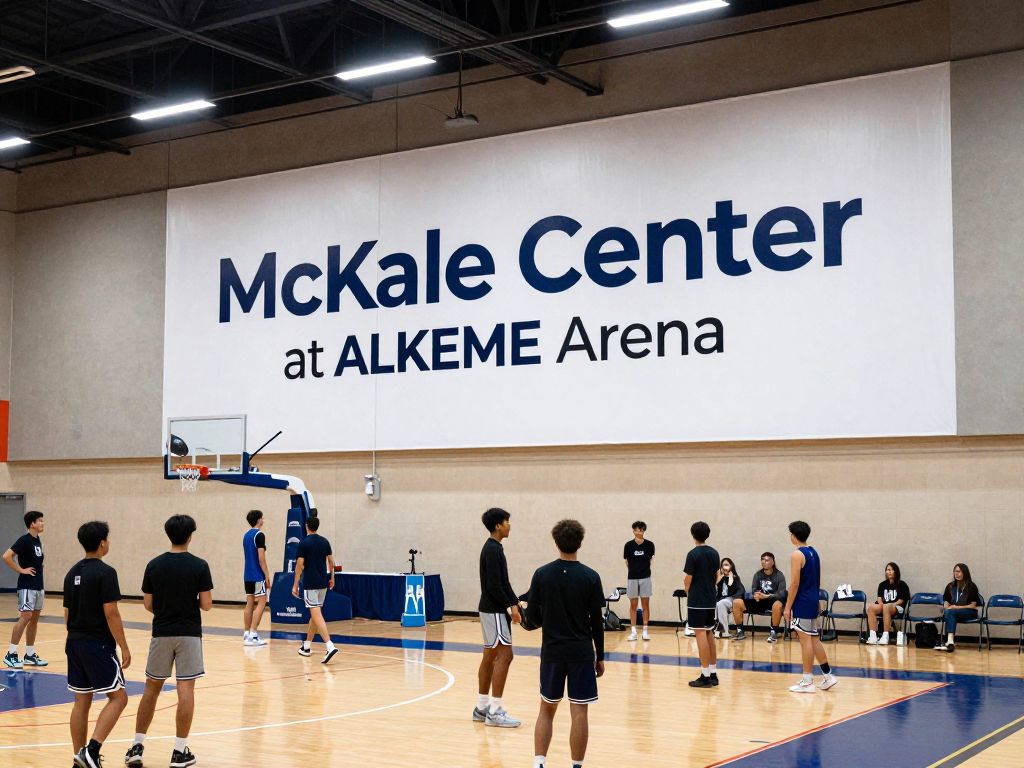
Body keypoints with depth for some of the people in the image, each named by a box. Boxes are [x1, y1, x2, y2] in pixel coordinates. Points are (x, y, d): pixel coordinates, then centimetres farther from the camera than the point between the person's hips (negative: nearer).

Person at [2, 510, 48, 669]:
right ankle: (11, 654, -7)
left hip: (38, 586, 9)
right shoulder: (24, 540, -13)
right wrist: (20, 570, -16)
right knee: (25, 617, -12)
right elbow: (6, 556, -22)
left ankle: (30, 655, 15)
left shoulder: (38, 540, 12)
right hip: (27, 586, -9)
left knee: (34, 619, 10)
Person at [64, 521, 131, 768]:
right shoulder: (105, 572, -14)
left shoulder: (72, 573, 10)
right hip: (98, 644, -8)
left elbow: (67, 612, 15)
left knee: (82, 701, 11)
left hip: (74, 643, 8)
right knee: (118, 697, -1)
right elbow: (111, 613, -17)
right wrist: (124, 647, -12)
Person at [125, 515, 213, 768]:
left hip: (161, 633, 3)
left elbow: (148, 604, 4)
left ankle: (137, 746, 14)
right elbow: (206, 604, -7)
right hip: (189, 633, -3)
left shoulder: (154, 565, 0)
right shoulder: (199, 566, -8)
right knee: (185, 690, 0)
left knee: (152, 688, 14)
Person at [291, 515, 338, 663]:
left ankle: (330, 646, -27)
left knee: (316, 615, -12)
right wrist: (331, 577, 25)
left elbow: (299, 565, -11)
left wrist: (295, 585, -5)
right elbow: (331, 561, 12)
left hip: (310, 584, -7)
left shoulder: (304, 543, -10)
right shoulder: (325, 542, 7)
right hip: (323, 583, 7)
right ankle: (306, 646, 26)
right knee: (315, 614, 17)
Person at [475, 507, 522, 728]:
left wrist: (514, 602, 11)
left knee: (490, 656, 11)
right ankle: (495, 711, -11)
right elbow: (494, 586, -21)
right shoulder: (493, 550, -16)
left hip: (493, 609, 10)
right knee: (505, 654, -11)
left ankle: (482, 707, 16)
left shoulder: (494, 548, 14)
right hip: (494, 610, -10)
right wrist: (510, 606, -15)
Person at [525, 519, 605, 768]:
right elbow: (597, 621, -4)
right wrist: (600, 656, 6)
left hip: (552, 651, 2)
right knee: (579, 713, 3)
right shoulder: (590, 577, -7)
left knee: (547, 710, 14)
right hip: (582, 652, -2)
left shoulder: (542, 574, -4)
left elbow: (532, 615, -1)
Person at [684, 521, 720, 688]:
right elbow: (716, 575, 13)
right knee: (709, 635, 14)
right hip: (711, 600, 7)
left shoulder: (693, 554, -13)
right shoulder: (714, 553, 8)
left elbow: (688, 579, -11)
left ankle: (705, 677, -4)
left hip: (696, 601, -7)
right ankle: (713, 674, 17)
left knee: (701, 635, -4)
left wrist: (688, 592, 7)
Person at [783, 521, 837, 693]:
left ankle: (807, 682, -1)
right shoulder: (813, 552, 12)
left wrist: (787, 607, -14)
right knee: (814, 639, 15)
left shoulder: (797, 555, -15)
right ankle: (828, 676, 18)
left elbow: (795, 583, -18)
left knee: (806, 640, -4)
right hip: (813, 601, 9)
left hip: (802, 603, -9)